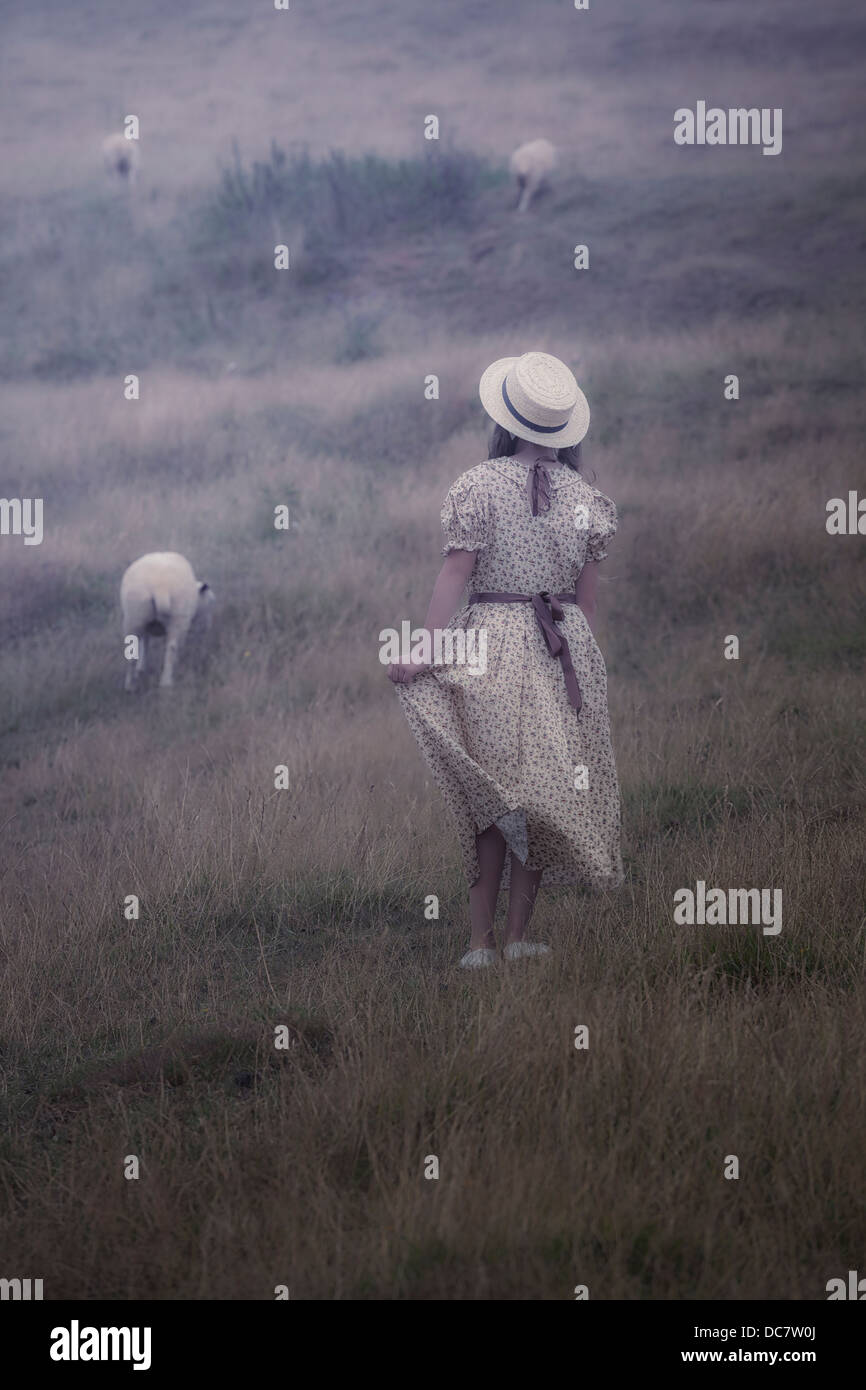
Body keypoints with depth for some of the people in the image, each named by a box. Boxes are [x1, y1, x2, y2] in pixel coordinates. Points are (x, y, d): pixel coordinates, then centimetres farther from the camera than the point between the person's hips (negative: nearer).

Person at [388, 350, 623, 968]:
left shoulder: (478, 486, -5)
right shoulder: (585, 497, 5)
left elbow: (455, 574, -10)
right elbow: (587, 595, 7)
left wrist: (424, 652, -8)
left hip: (492, 639, -2)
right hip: (566, 647, 2)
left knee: (492, 794, 4)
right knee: (545, 792, 8)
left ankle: (483, 940, 3)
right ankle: (519, 935, 9)